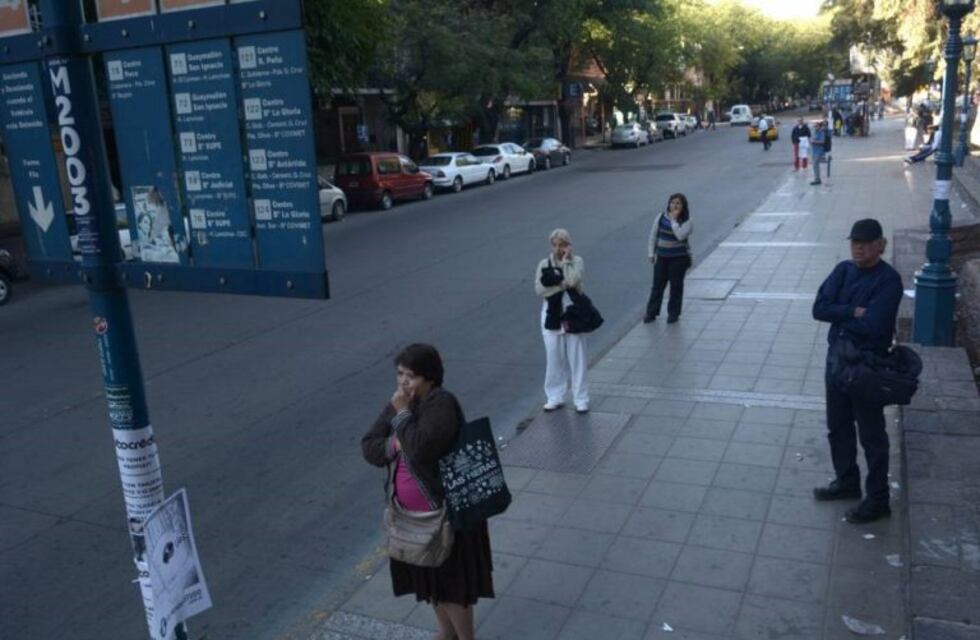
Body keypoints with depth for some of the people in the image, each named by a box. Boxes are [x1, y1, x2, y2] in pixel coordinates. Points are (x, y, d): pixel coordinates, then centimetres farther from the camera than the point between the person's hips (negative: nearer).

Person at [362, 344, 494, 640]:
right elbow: (368, 447, 0)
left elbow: (420, 449, -36)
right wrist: (394, 445, -19)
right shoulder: (398, 403, 0)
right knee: (429, 576, 23)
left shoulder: (442, 404, -23)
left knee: (452, 580, 7)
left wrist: (403, 414, -25)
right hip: (412, 513, 8)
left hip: (446, 511, -8)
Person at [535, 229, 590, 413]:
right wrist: (563, 285, -14)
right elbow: (539, 289, -9)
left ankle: (581, 399, 13)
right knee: (554, 359, 8)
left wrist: (566, 260, -12)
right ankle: (555, 397, 21)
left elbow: (573, 280, -20)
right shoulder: (544, 264, 3)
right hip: (552, 315, 2)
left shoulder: (576, 261, -1)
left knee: (577, 359, 3)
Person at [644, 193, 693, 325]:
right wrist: (651, 253, 4)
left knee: (676, 286, 5)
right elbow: (653, 235, 7)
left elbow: (680, 236, -26)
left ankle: (673, 313, 17)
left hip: (679, 258, -3)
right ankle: (651, 313, 13)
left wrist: (674, 220, -21)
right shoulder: (661, 217, 1)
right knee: (657, 285, 5)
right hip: (662, 257, 3)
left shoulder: (686, 221, -8)